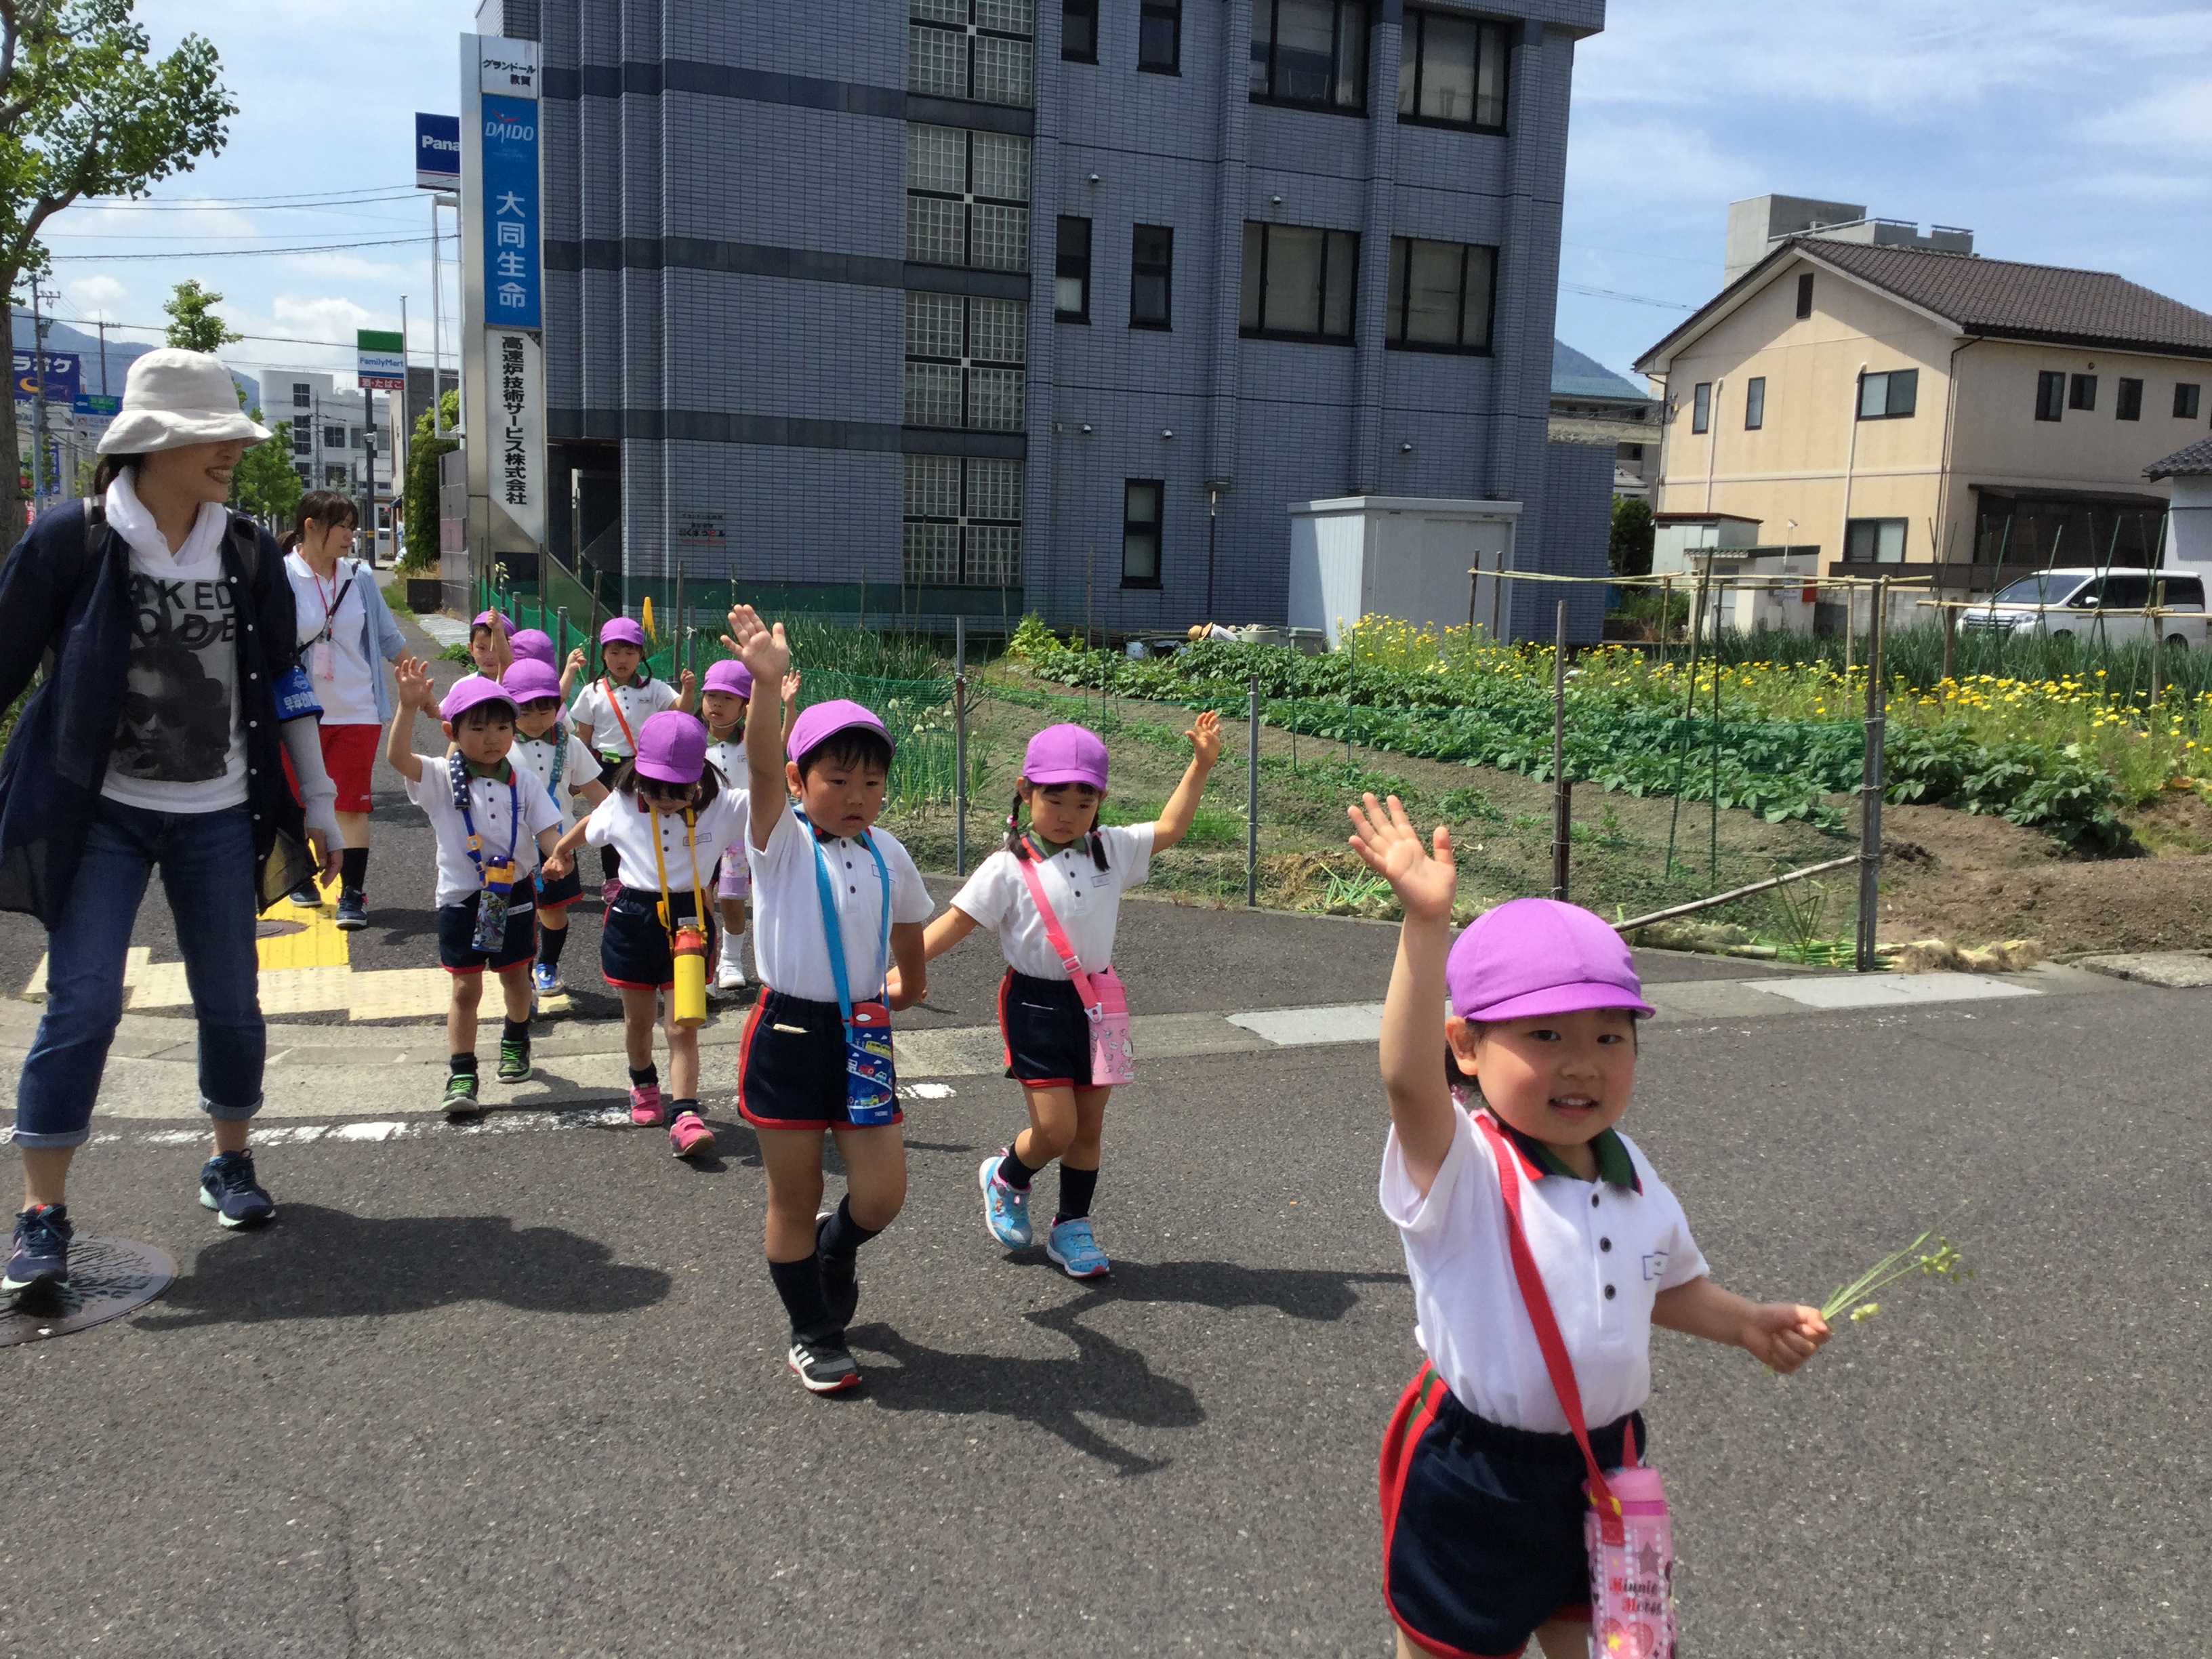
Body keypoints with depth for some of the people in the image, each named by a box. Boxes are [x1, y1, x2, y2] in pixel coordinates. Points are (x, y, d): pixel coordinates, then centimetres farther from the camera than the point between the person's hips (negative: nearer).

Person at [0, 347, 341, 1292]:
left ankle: (229, 1163, 28)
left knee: (230, 1001, 8)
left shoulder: (248, 554, 3)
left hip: (219, 816, 3)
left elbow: (283, 686, 10)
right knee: (82, 1003, -7)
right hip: (102, 814, -3)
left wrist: (318, 809, 10)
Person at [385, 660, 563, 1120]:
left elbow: (548, 832, -3)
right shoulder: (440, 779, -9)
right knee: (466, 988, 0)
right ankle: (461, 1076, 6)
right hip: (462, 899, -2)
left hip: (514, 896, 3)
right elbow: (398, 757, -26)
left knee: (516, 978, 18)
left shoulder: (523, 784, -1)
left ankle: (515, 1042, 45)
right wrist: (409, 706, -39)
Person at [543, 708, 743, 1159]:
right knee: (638, 1018, 19)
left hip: (690, 918, -2)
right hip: (634, 916, 2)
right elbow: (591, 828, 15)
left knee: (683, 1025, -5)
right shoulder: (623, 804, -7)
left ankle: (685, 1116, -5)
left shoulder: (721, 806, -14)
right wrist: (560, 852, 33)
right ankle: (644, 1083, 45)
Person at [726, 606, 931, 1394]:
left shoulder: (887, 855, 5)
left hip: (862, 1037, 3)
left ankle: (836, 1248, 37)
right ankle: (812, 1332, 27)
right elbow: (762, 767, -28)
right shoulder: (781, 841, -9)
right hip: (788, 1035, -3)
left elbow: (909, 934, 22)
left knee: (882, 1194, 2)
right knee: (794, 1200, 7)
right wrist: (767, 683, -42)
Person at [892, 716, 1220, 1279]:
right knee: (1055, 1130, -7)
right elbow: (955, 921, -11)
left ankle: (1071, 1228, 27)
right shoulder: (1009, 867, -10)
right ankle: (1006, 1176, 25)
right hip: (1036, 1004, -5)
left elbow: (1169, 829, 14)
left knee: (1088, 1128, 11)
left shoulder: (1111, 850, 3)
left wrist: (1201, 764, 7)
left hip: (1096, 1002, 5)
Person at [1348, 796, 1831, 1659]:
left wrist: (1744, 1321, 2)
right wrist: (1426, 925, -56)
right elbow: (1406, 1077, -45)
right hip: (1474, 1490, -5)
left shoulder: (1631, 1175, -1)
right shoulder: (1461, 1168, -23)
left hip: (1606, 1470, 6)